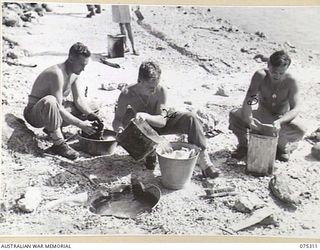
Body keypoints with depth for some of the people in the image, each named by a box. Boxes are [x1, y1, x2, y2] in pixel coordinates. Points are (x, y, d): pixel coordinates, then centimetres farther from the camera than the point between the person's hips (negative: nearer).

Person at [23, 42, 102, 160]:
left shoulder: (74, 74, -1)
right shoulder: (57, 74, -29)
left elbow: (78, 100, 3)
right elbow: (58, 108, -32)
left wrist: (90, 115, -14)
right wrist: (80, 124, -30)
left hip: (49, 110, 9)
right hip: (34, 114, -9)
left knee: (84, 110, 4)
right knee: (50, 101, -41)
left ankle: (52, 128, 10)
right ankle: (59, 144, -30)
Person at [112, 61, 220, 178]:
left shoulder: (160, 91, -26)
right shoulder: (127, 94, -26)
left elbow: (162, 121, -27)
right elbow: (117, 120, -21)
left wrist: (146, 116, -47)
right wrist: (119, 129, -46)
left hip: (159, 123, 0)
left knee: (190, 118, -24)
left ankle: (205, 162, -23)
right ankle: (151, 153, -10)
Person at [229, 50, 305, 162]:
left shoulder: (291, 82, -20)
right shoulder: (260, 75, -19)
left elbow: (295, 109, -27)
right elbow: (248, 100, -28)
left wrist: (280, 121, -46)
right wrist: (249, 119, -47)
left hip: (281, 118, -1)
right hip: (261, 116, 1)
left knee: (299, 132, -32)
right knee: (234, 114, -24)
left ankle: (283, 146, 5)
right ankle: (243, 145, 2)